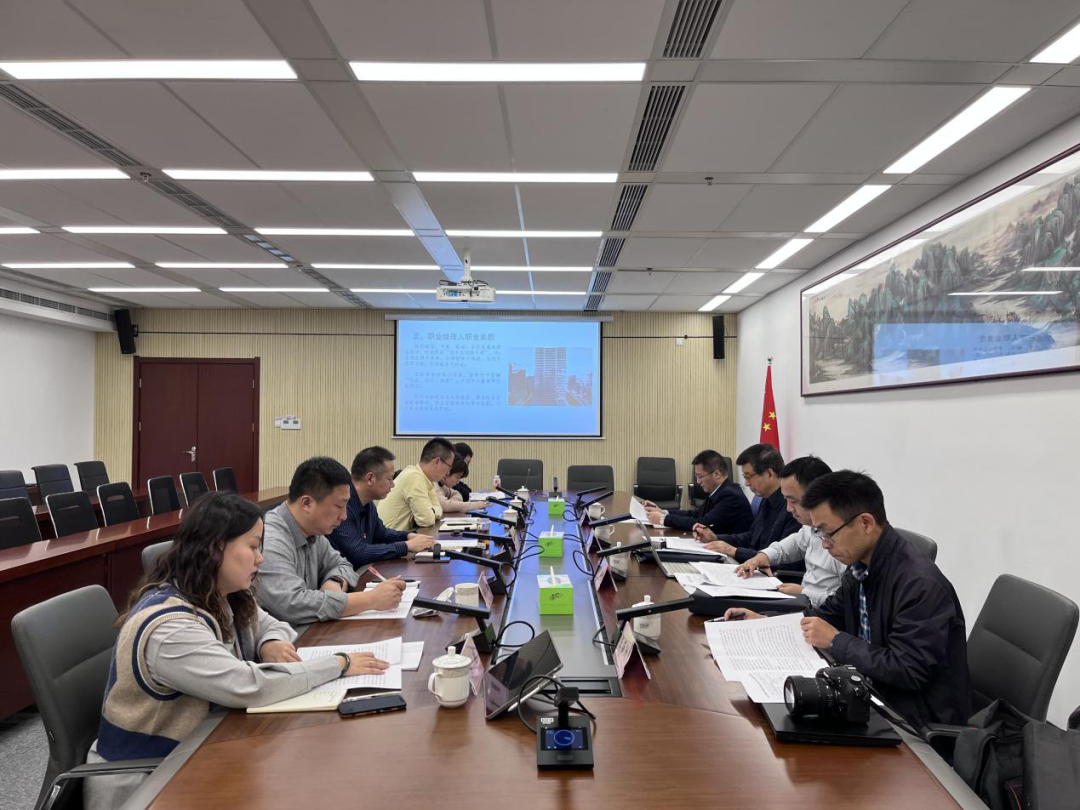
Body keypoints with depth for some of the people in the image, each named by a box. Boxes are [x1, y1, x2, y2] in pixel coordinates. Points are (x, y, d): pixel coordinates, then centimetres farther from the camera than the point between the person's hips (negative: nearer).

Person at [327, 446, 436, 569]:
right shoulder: (342, 504, -23)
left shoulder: (368, 504, 6)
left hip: (361, 572, 8)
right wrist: (407, 546, -18)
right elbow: (357, 553, -28)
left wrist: (409, 536, 5)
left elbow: (380, 533, 23)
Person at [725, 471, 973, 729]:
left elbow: (908, 672, -25)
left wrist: (836, 641, -19)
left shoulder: (920, 583, -25)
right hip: (876, 692, 7)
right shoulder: (861, 567, -1)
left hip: (920, 719, -7)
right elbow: (830, 614, 14)